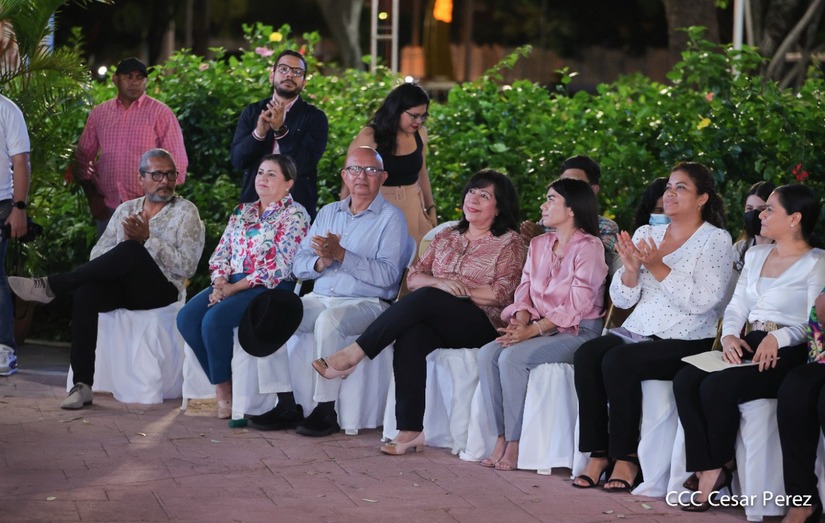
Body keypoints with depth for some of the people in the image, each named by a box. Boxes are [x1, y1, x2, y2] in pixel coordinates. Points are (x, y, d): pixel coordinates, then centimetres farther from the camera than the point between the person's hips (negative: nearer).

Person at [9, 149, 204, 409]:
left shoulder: (186, 212, 6)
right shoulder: (126, 209, 19)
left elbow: (187, 266, -7)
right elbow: (97, 255, 12)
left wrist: (147, 239, -14)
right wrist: (127, 240, -8)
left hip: (161, 291, -4)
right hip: (122, 287, 4)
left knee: (130, 251, -34)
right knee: (87, 291, -32)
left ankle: (51, 285, -28)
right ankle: (82, 385, -33)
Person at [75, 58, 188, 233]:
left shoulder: (160, 113, 0)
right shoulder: (99, 113, 11)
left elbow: (176, 165, -2)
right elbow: (83, 159, 16)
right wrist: (92, 197, 5)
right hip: (107, 209, 3)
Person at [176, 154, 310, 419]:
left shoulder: (294, 215, -2)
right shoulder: (242, 212, 20)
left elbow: (278, 268, -12)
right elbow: (221, 253, 16)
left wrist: (234, 288, -16)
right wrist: (219, 283, -6)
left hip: (271, 288, -7)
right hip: (232, 284, 7)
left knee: (215, 318, -30)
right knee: (187, 317, -18)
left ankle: (224, 389, -12)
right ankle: (221, 387, -11)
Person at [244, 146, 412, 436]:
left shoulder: (391, 218, 1)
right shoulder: (328, 213, 19)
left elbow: (387, 275, -13)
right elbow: (298, 265, 13)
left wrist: (341, 254, -17)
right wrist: (321, 262, -9)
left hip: (367, 303, -6)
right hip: (319, 299, 6)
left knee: (329, 321, -37)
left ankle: (326, 410, -29)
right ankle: (286, 404, -14)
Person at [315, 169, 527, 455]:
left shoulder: (510, 243, 7)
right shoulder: (446, 237, 23)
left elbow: (502, 295, -5)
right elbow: (414, 277, 15)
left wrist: (461, 289, -10)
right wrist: (440, 283, -6)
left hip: (483, 325, -4)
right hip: (436, 323, 4)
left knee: (424, 298, -32)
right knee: (410, 337, -32)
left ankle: (353, 354, -33)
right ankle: (410, 430, -36)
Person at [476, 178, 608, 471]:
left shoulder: (589, 247, -8)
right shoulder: (539, 245, 16)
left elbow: (578, 304, -15)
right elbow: (524, 292, 13)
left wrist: (533, 330, -20)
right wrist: (522, 322, -9)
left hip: (577, 331, -7)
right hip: (539, 328, 7)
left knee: (512, 357, -29)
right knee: (487, 355, -19)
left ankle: (515, 443, -21)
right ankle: (502, 437, -19)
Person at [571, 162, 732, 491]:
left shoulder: (715, 240, -1)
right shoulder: (646, 234, 16)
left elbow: (702, 301, -14)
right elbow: (622, 299, 13)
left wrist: (658, 268, -17)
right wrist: (631, 269, -7)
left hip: (686, 341, -6)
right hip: (637, 332, 6)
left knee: (617, 362, -30)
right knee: (586, 355, -23)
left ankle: (626, 458, -18)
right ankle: (598, 454, -18)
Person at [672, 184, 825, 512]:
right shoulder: (755, 256, 21)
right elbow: (736, 308, 17)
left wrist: (777, 338, -24)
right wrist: (729, 335, -3)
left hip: (786, 353, -7)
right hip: (747, 346, 7)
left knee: (716, 387, -30)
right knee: (685, 381, -20)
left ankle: (717, 467, -9)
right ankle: (708, 471, -22)